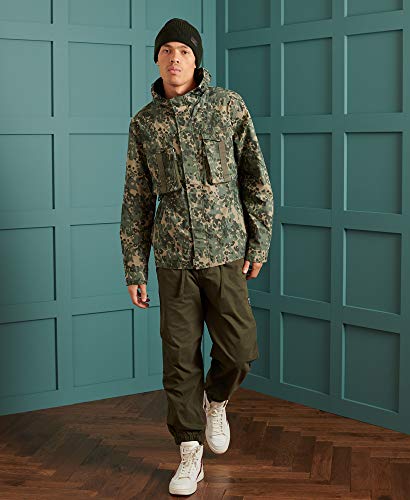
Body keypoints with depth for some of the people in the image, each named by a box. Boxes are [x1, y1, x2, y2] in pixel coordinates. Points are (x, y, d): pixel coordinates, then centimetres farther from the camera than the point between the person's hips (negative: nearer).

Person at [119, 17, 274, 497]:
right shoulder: (144, 122, 4)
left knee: (238, 349, -4)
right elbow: (137, 200, 8)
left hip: (225, 251, -1)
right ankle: (190, 453, 15)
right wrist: (134, 269, 5)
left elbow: (256, 178, 3)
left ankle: (216, 399, 30)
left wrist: (259, 243, -1)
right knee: (179, 358, 2)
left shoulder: (229, 105, 0)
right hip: (173, 257, 1)